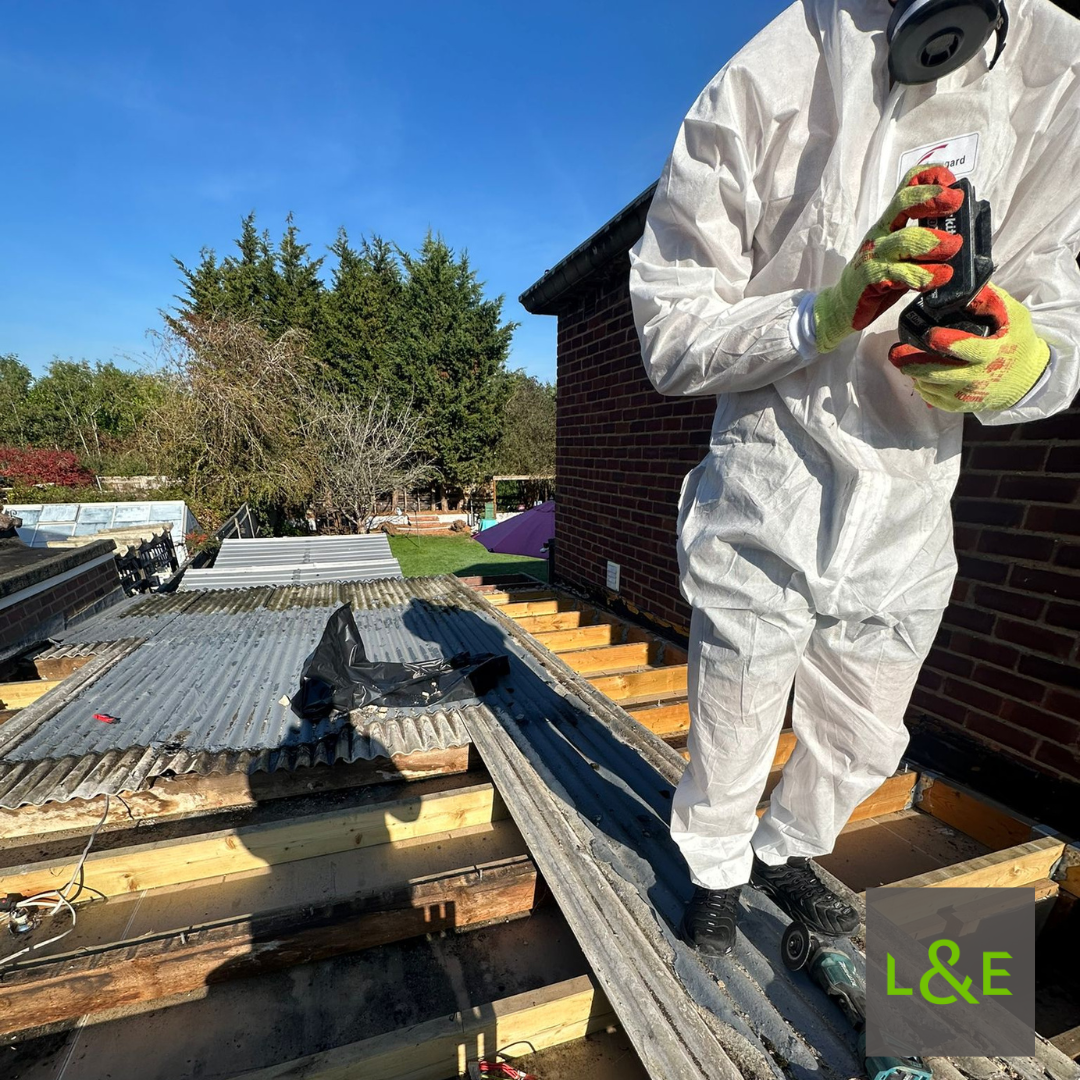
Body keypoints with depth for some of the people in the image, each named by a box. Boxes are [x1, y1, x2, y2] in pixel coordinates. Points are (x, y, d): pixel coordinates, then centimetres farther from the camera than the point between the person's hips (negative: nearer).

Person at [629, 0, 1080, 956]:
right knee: (731, 743, 16)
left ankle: (784, 851, 59)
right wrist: (831, 309, -26)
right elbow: (671, 338, -10)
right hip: (766, 513, -4)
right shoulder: (762, 86, -8)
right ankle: (716, 871, 52)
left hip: (907, 523, 5)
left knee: (863, 747, 24)